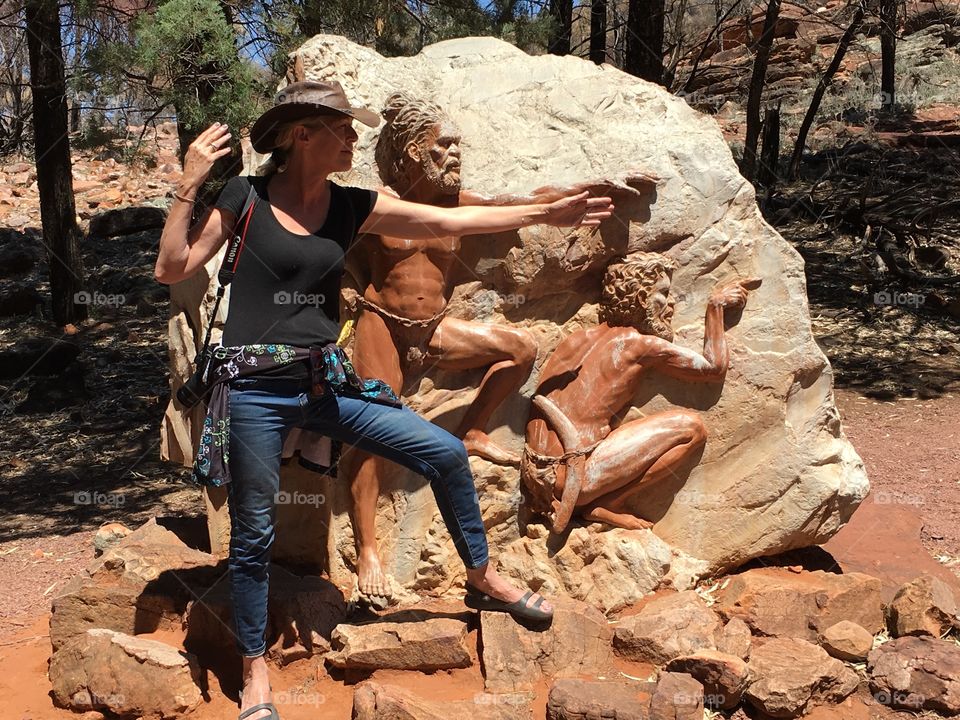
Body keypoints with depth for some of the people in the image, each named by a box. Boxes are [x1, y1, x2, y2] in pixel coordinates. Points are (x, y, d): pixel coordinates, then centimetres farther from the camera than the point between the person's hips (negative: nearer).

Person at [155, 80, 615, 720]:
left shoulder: (352, 206, 5)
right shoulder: (245, 197, -5)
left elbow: (447, 221, 3)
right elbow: (173, 270, -5)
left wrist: (547, 213, 2)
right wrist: (189, 186, -13)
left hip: (324, 382, 4)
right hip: (256, 389, -4)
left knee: (445, 452, 1)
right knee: (254, 535, 6)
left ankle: (483, 579, 22)